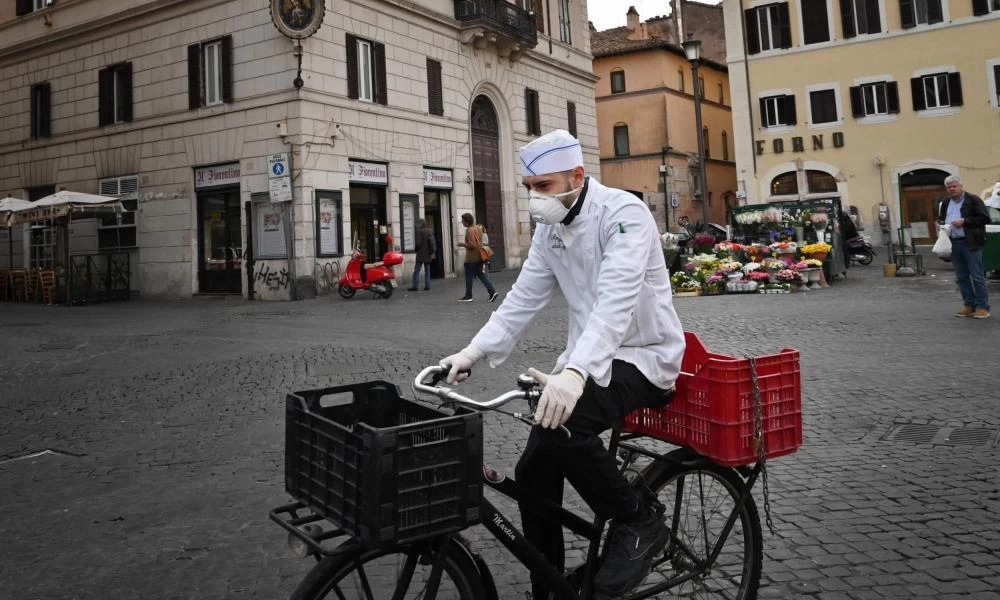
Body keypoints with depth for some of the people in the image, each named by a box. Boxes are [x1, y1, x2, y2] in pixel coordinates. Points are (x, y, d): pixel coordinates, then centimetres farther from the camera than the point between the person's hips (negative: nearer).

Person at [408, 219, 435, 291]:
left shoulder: (420, 231, -13)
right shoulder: (430, 231, 8)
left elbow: (418, 243, -17)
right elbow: (434, 243, 11)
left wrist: (415, 248, 3)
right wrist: (433, 252, 17)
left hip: (421, 254, -7)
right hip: (428, 255, 7)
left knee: (416, 270, -3)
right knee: (427, 270, 12)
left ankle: (415, 286, -6)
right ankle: (427, 285, 9)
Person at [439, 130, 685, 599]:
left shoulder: (623, 213, -19)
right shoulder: (549, 229, 6)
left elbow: (617, 300, -33)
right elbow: (524, 297, 5)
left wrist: (575, 372, -47)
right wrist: (474, 352, -7)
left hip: (643, 355, -7)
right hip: (589, 357, 8)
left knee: (561, 425, -32)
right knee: (533, 472, 0)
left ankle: (637, 522, -7)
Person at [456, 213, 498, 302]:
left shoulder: (469, 230, -19)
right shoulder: (478, 227, 10)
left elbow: (472, 245, -24)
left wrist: (463, 244, -13)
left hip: (471, 258, -9)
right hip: (479, 256, 9)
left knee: (469, 276, 3)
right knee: (481, 274, 11)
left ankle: (468, 296, 11)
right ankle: (492, 291, 0)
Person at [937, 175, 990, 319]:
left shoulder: (973, 200, -3)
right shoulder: (944, 202, 15)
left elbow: (984, 218, -8)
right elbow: (940, 219, 28)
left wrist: (964, 221, -15)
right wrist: (941, 224, 6)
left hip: (970, 243, -6)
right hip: (953, 243, 6)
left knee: (977, 276, -4)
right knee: (962, 277, 10)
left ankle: (982, 307, 1)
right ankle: (969, 305, 17)